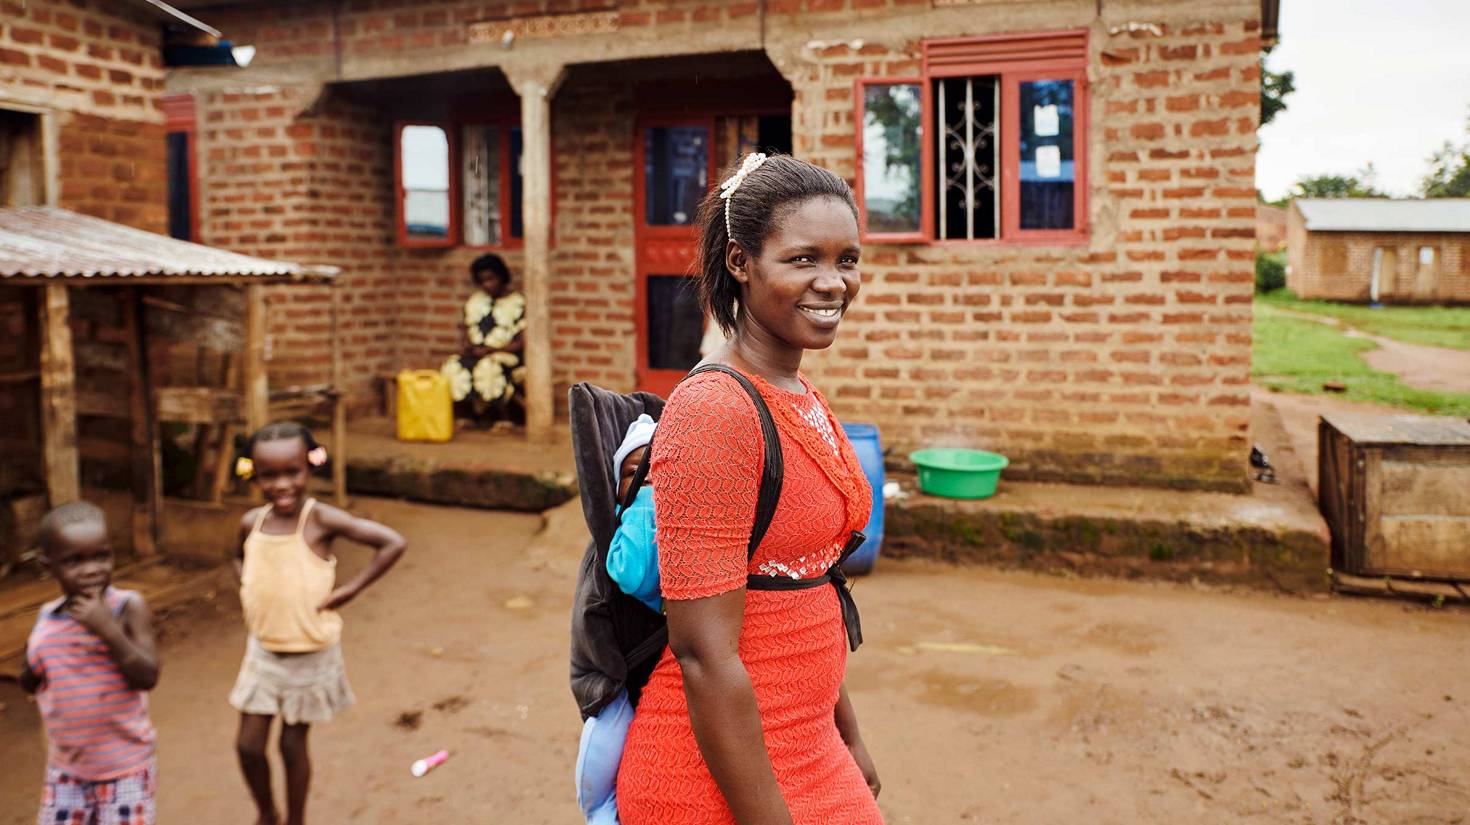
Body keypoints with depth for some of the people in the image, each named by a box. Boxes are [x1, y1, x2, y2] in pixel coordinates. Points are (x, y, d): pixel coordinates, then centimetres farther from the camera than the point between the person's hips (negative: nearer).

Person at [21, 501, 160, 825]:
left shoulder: (128, 607, -16)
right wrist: (32, 664, -12)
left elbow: (148, 677, -23)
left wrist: (108, 629, -32)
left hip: (125, 764, -4)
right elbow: (30, 685, 11)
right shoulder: (46, 618, -3)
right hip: (66, 765, 4)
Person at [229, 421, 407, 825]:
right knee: (249, 745, 9)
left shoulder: (320, 519, -20)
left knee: (293, 744, 10)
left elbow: (393, 543, -24)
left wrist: (350, 589, -20)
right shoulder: (252, 522, -5)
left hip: (311, 654, -4)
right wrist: (247, 590, 1)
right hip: (262, 650, 4)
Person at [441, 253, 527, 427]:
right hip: (477, 355, 5)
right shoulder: (474, 302, 15)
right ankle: (465, 416, -10)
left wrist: (489, 350, -15)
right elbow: (468, 333, 17)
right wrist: (468, 347, -7)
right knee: (452, 366, -26)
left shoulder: (517, 303, -2)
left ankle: (506, 419, -18)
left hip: (508, 356, -5)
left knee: (489, 367, -38)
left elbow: (523, 343, -8)